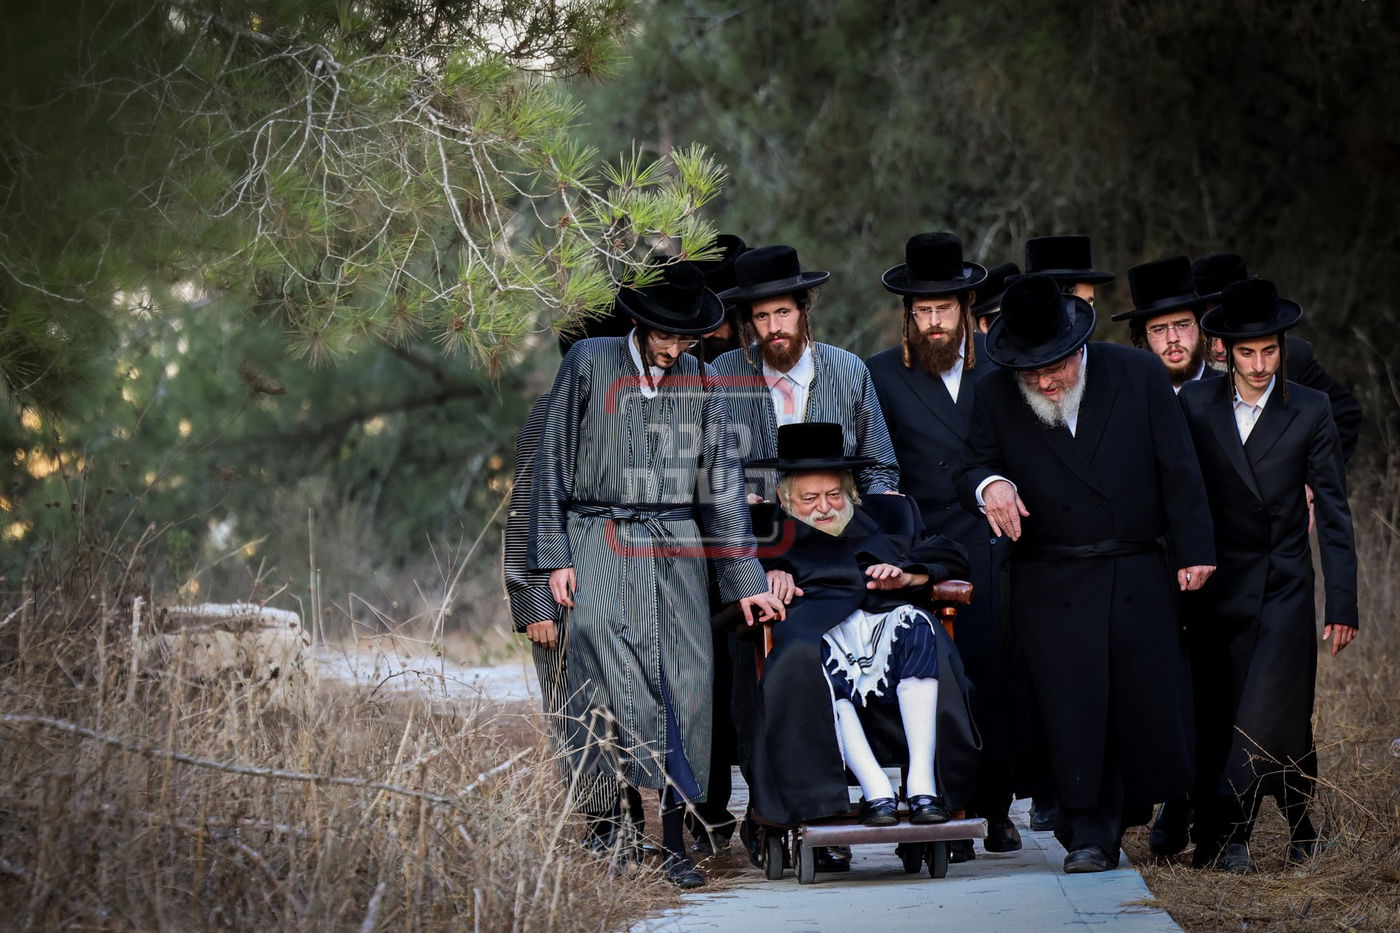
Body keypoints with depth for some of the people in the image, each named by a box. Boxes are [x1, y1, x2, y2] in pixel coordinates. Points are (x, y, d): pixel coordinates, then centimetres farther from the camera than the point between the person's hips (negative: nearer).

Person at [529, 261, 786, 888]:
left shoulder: (700, 383, 11)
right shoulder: (590, 363, 3)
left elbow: (721, 485, 13)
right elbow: (552, 462, 3)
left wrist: (745, 579, 9)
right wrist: (555, 555, -4)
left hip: (675, 545, 3)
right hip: (599, 539, -2)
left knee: (683, 683, -8)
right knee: (601, 633, -30)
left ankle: (672, 837, -3)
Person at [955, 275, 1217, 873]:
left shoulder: (1139, 375, 0)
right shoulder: (996, 396, 0)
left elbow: (1178, 469, 3)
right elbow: (972, 469, 5)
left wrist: (1194, 551, 0)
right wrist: (989, 484, -20)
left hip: (1141, 577, 1)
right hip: (1053, 587, -1)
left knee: (1152, 703, 1)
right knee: (1075, 707, -6)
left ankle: (1126, 811, 24)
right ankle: (1089, 835, 3)